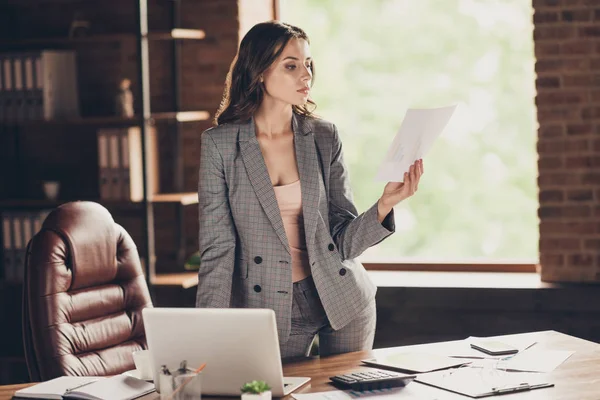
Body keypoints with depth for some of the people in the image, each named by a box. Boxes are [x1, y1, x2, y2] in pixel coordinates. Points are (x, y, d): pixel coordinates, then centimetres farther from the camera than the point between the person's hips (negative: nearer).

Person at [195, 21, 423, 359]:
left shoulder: (324, 137, -1)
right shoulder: (220, 143, -7)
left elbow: (344, 241, -3)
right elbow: (217, 248, -8)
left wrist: (385, 205, -21)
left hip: (342, 301, 2)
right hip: (271, 308, -2)